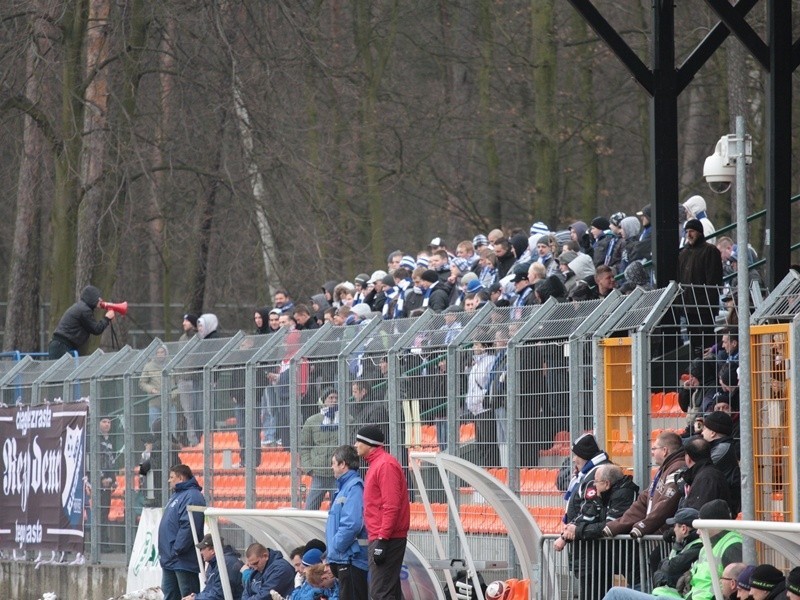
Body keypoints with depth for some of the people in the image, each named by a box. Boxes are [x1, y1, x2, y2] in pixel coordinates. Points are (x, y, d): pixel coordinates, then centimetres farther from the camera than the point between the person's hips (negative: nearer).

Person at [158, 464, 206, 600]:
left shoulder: (192, 497, -16)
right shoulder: (177, 495, 17)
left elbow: (188, 527, -25)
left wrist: (176, 550, -23)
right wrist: (165, 551, 16)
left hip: (183, 561, -11)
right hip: (169, 561, 11)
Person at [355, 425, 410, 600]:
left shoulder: (386, 465, -13)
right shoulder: (375, 464, 18)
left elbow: (391, 506, -20)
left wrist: (382, 539, -23)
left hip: (386, 539, -11)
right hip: (379, 538, 11)